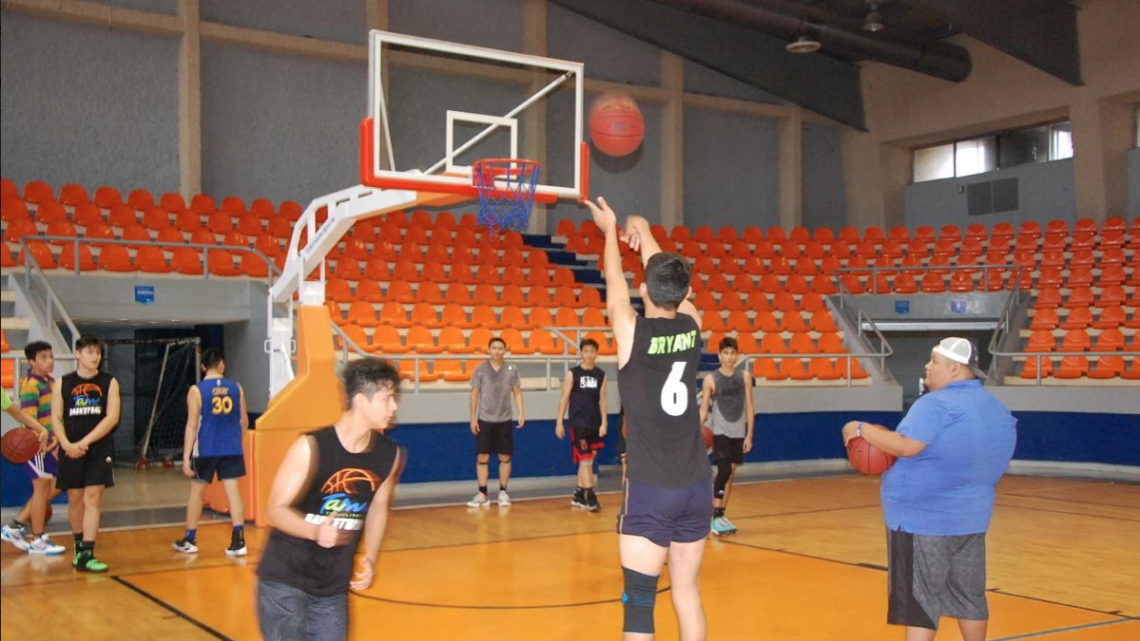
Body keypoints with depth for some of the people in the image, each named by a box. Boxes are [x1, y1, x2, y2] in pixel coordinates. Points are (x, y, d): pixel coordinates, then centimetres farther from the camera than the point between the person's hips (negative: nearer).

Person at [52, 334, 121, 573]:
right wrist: (67, 445, -15)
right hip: (71, 451, 1)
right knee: (75, 500, 8)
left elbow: (112, 417, -7)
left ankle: (87, 555, -10)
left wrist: (85, 442, -15)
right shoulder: (62, 383, 5)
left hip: (100, 449, -1)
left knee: (93, 498, -8)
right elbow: (56, 418, 2)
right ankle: (79, 546, 26)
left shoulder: (109, 382, 2)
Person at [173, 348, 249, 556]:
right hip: (231, 449, 2)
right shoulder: (236, 387, 3)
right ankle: (238, 541, -6)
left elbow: (192, 425, -10)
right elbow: (244, 422, 9)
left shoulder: (196, 390, -6)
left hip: (205, 450, -2)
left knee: (197, 492, 13)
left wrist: (186, 456, -7)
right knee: (233, 491, 1)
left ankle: (190, 540, 23)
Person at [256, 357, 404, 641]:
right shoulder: (311, 447, -21)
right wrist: (315, 531, -35)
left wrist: (370, 559, -1)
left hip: (334, 587, 5)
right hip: (285, 580, -5)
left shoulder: (391, 456, -5)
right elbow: (276, 509, -16)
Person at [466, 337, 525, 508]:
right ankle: (483, 493, 5)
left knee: (505, 457, 3)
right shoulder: (480, 369, -1)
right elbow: (475, 394, 2)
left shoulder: (511, 370, 1)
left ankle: (503, 492, 13)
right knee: (482, 457, -2)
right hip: (484, 419, -1)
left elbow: (517, 392, 4)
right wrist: (473, 418, -2)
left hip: (504, 420, 1)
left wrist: (521, 413, -7)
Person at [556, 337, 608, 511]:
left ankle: (579, 495, 21)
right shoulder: (572, 374, -2)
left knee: (587, 460, 11)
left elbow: (602, 400, 7)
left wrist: (603, 423, -1)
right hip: (578, 423, -4)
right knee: (585, 460, -10)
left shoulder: (601, 375, 7)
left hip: (595, 423, 4)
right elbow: (565, 398, -1)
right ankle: (590, 496, -11)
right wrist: (559, 422, -6)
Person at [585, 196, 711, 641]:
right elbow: (671, 277, 18)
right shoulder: (692, 326, 1)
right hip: (697, 487, 5)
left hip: (650, 491, -5)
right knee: (688, 595, 14)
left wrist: (611, 231, 27)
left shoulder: (632, 332, -9)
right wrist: (643, 231, 34)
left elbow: (615, 283, 9)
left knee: (639, 604, -1)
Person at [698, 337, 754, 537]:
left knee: (731, 473, 9)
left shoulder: (744, 377, 0)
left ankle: (721, 515, 19)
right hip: (720, 431, -4)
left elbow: (749, 407, 3)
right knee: (724, 471, -15)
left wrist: (749, 435, -1)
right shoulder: (710, 380, -6)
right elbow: (704, 409, -3)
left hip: (738, 432, 4)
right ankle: (715, 517, -10)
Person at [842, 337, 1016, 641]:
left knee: (919, 601, -2)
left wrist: (861, 428, -16)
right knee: (969, 596, 18)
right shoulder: (999, 411, 10)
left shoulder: (937, 404, -18)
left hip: (922, 520, -8)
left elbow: (906, 446, -28)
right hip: (970, 519, 8)